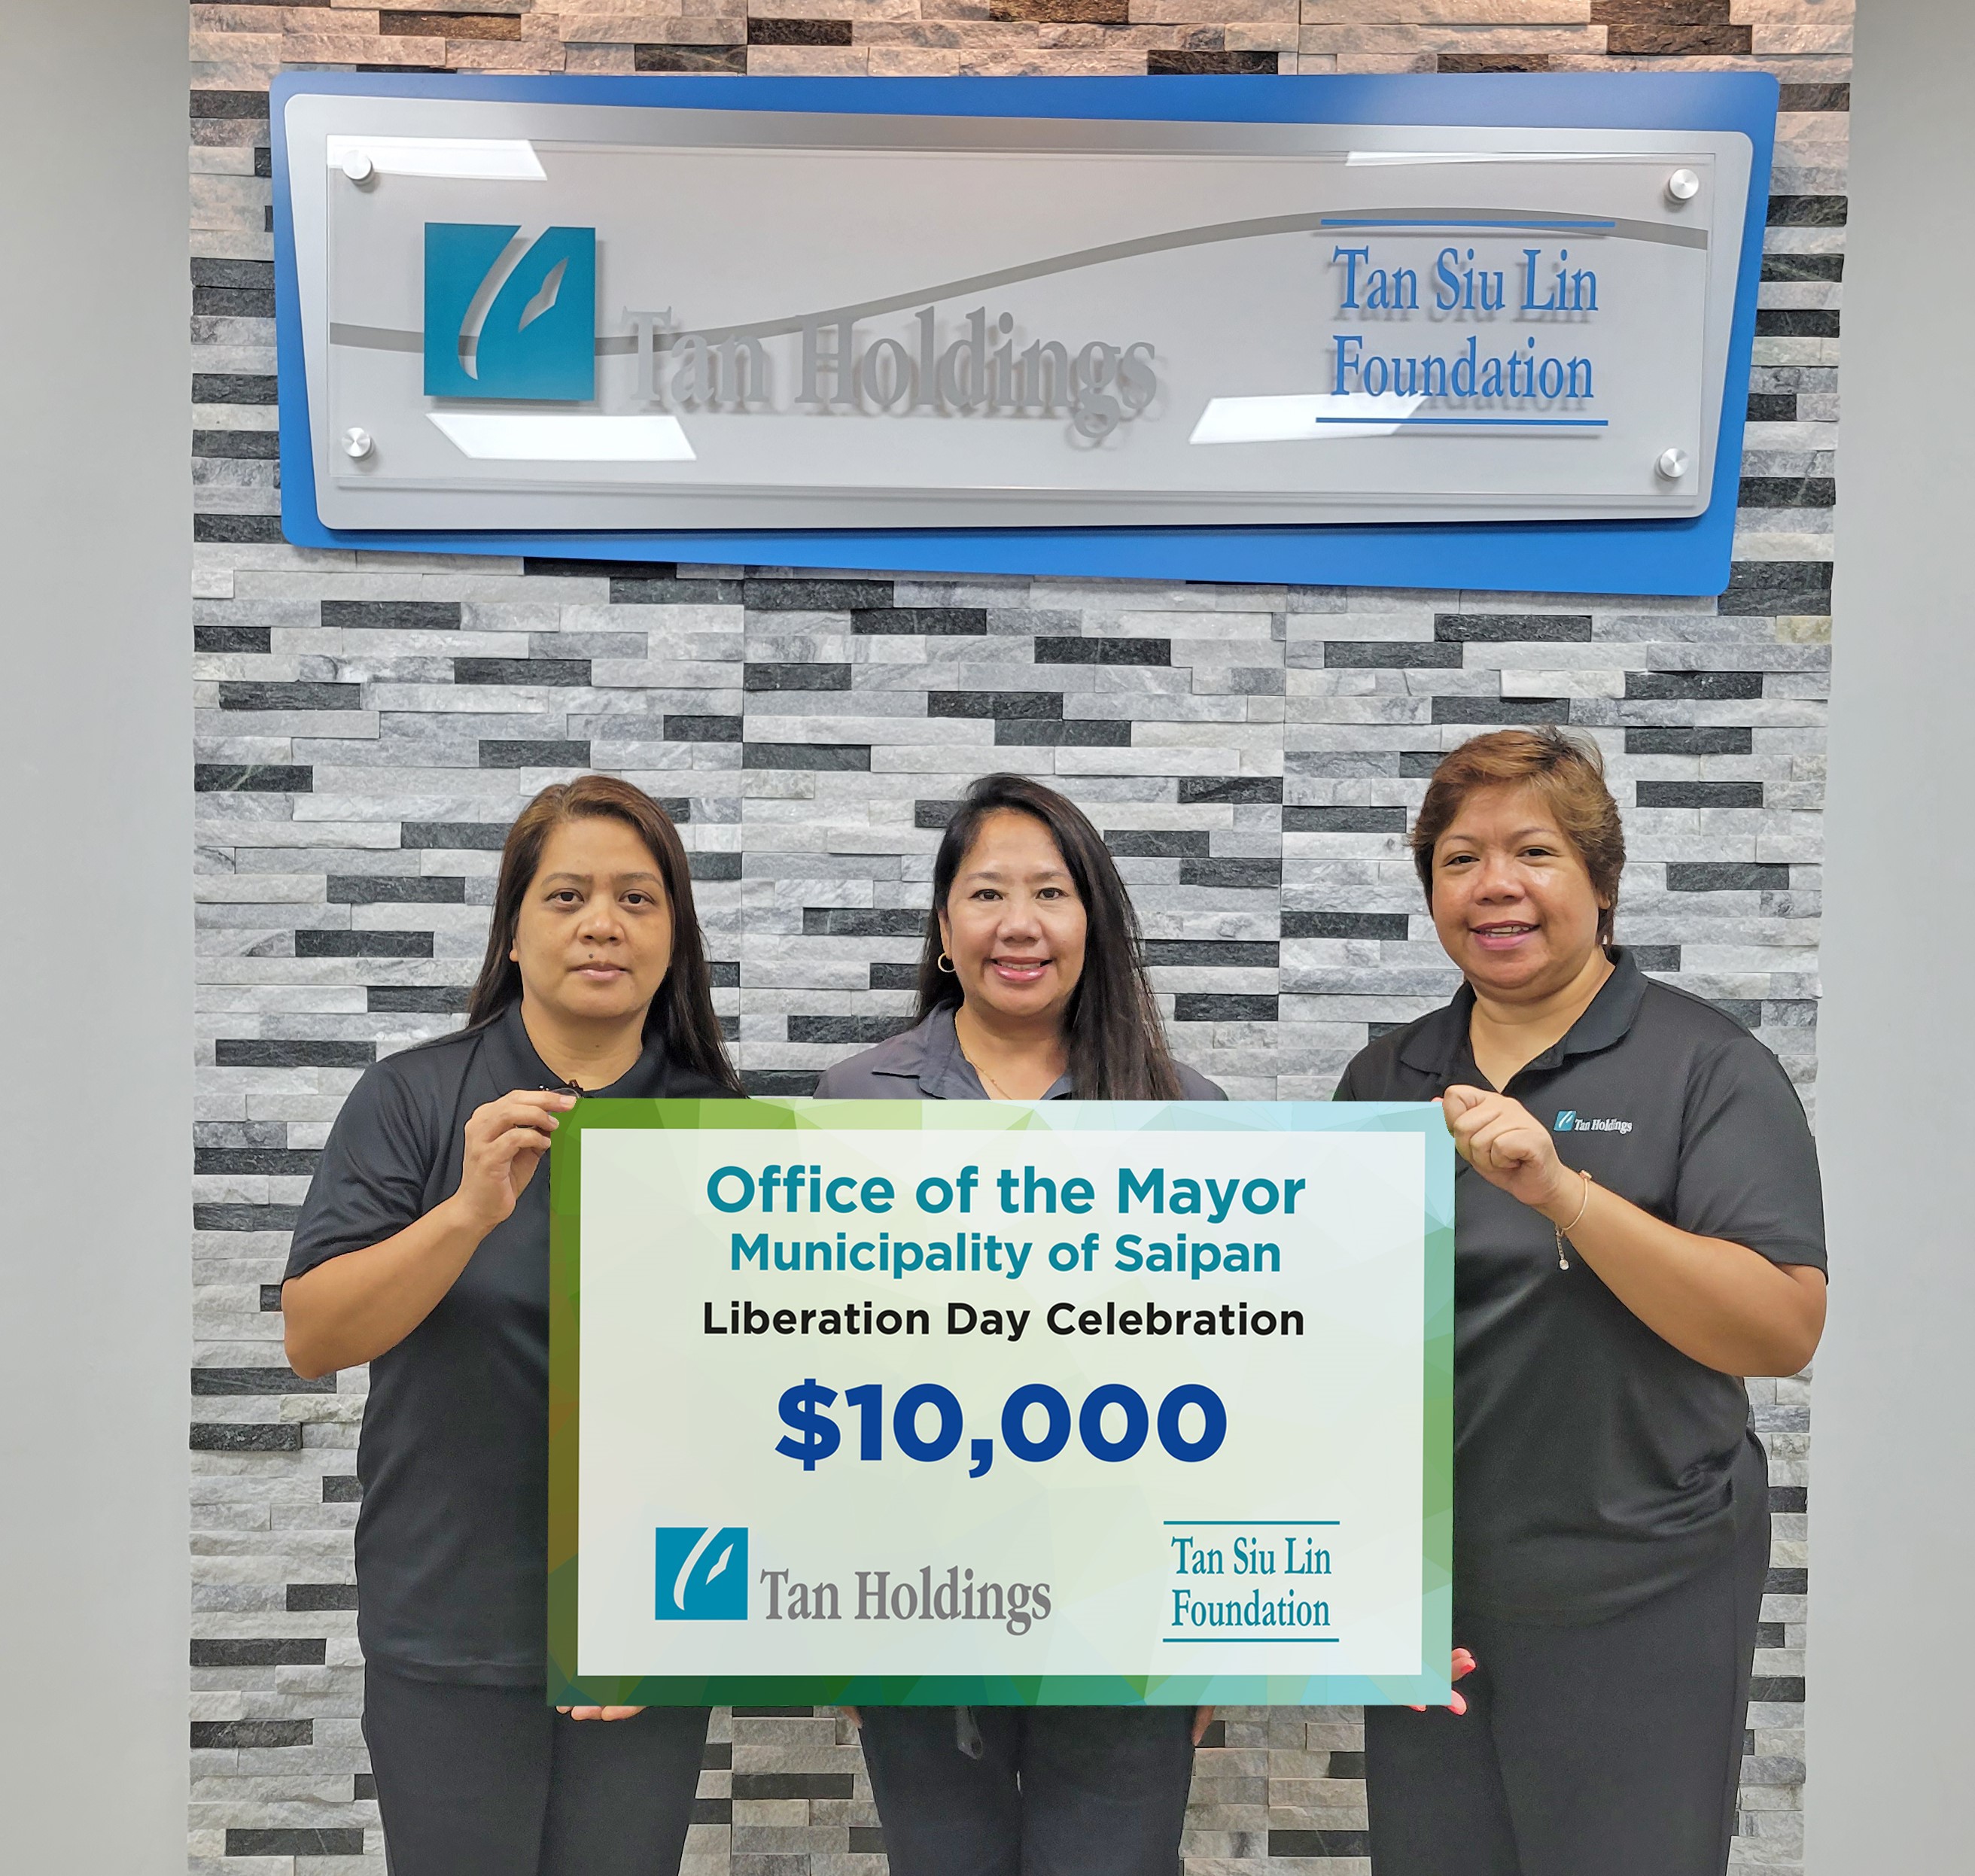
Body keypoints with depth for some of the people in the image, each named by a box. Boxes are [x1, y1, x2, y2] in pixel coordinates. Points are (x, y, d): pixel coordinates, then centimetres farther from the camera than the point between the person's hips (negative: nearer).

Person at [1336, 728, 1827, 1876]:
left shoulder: (1706, 1067, -8)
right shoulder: (1386, 1078, 6)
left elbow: (1784, 1329, -18)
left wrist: (1560, 1188, -27)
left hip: (1635, 1600, -4)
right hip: (1422, 1586, 4)